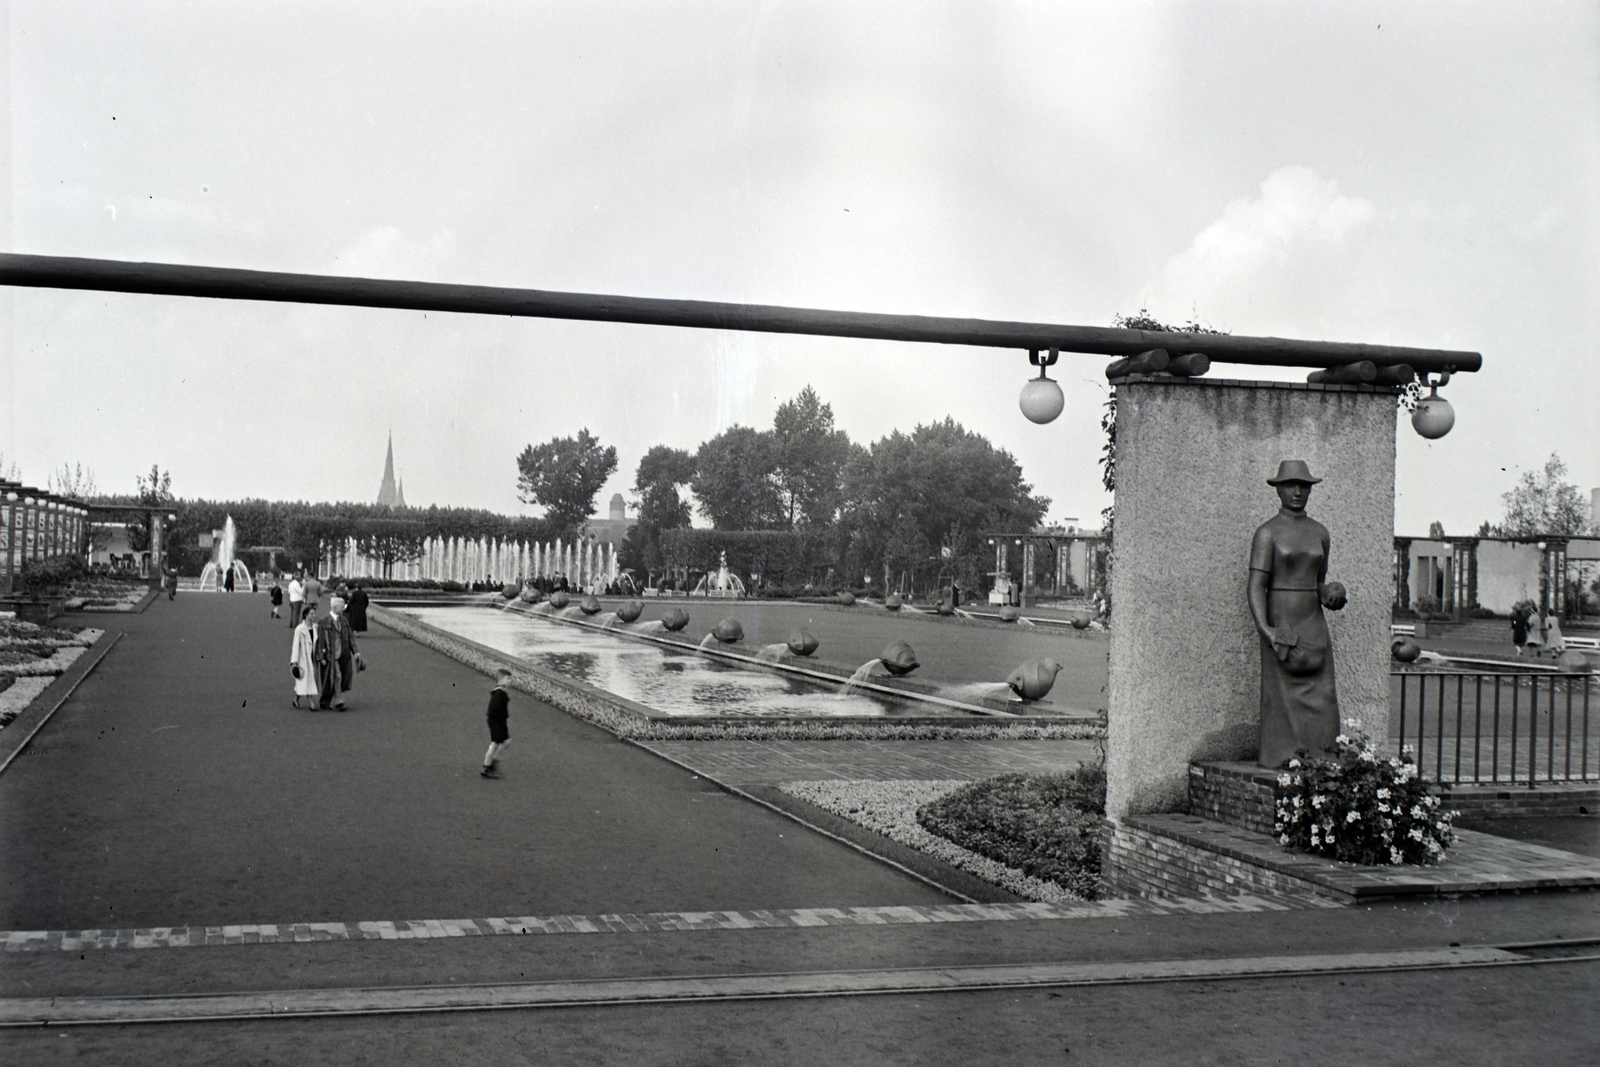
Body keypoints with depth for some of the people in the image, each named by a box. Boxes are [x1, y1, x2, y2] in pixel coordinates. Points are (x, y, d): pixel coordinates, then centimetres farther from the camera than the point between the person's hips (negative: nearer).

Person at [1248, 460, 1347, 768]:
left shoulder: (1319, 532, 14)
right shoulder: (1268, 533, -3)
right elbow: (1256, 585, -10)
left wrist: (1330, 596, 2)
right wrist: (1264, 628, -22)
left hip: (1314, 624, 5)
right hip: (1280, 624, -5)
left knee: (1322, 696, 0)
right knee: (1281, 695, -6)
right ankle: (1282, 764, 0)